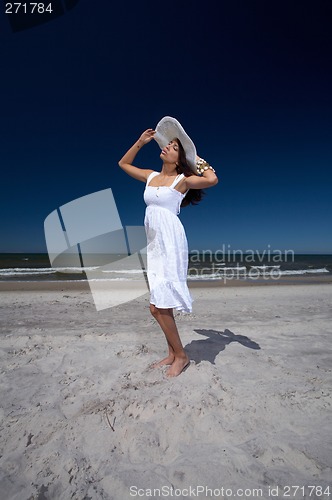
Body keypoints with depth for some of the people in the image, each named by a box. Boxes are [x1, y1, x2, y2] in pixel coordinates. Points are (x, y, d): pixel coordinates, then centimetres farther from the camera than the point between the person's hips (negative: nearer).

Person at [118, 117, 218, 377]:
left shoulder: (182, 180, 0)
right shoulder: (151, 176, 17)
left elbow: (212, 180, -17)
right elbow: (123, 163, 31)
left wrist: (198, 159, 0)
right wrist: (140, 142, 23)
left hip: (171, 243, -7)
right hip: (155, 245, 7)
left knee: (159, 306, -8)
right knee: (160, 305, 11)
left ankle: (181, 356, 13)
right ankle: (173, 353, 27)